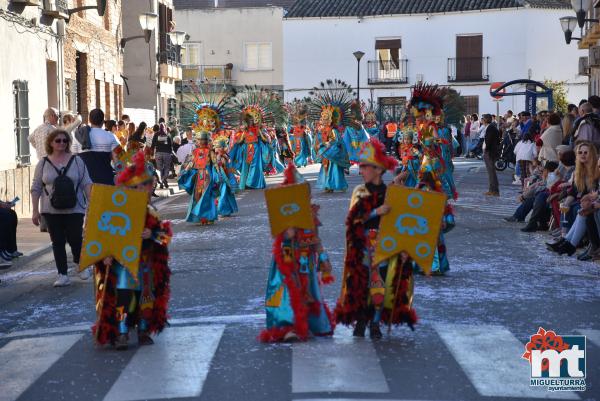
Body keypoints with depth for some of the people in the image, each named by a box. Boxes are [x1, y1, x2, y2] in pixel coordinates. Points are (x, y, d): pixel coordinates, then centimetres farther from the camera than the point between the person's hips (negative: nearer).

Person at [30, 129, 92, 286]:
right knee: (57, 242, 2)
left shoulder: (77, 161, 3)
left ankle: (81, 265, 23)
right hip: (51, 211, 1)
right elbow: (36, 188, 5)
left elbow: (86, 184, 1)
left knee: (75, 239, -5)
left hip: (74, 210, -1)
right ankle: (63, 275, 8)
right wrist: (35, 211, 0)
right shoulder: (43, 163, 4)